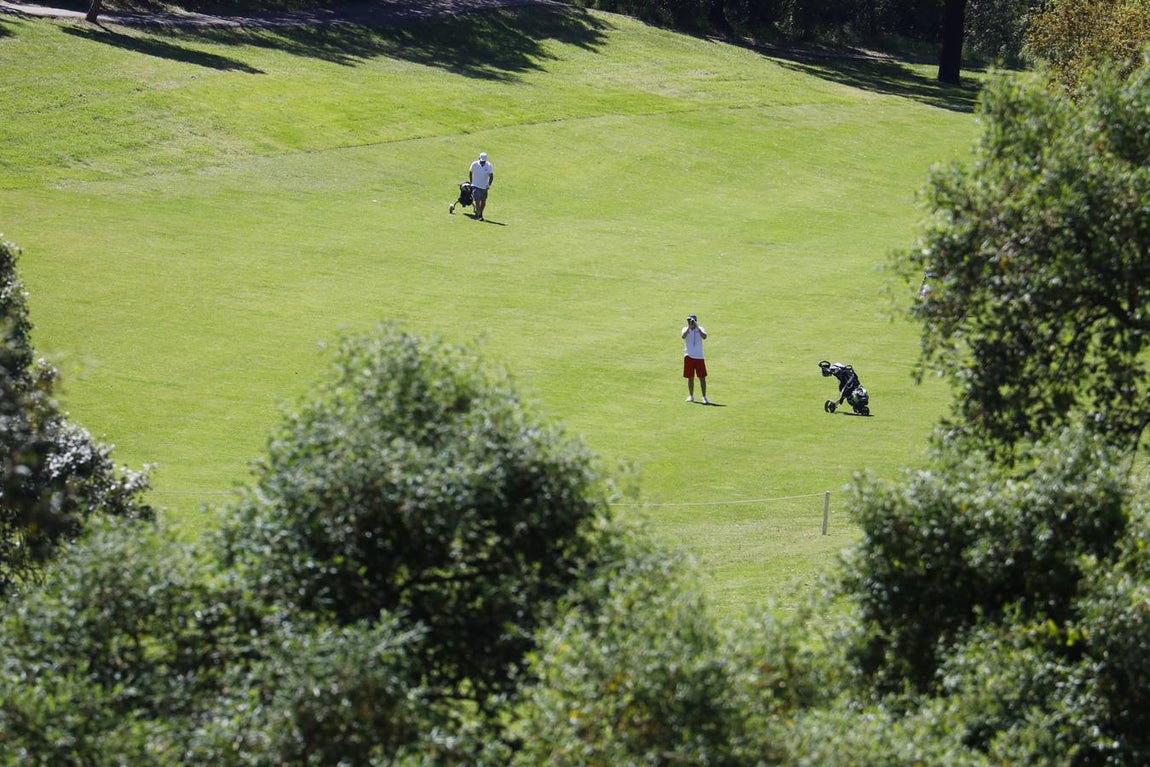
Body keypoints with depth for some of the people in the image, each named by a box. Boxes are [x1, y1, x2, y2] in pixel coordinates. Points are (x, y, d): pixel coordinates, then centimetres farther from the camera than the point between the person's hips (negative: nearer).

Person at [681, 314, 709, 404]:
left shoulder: (700, 329, 2)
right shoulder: (686, 329, 4)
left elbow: (704, 336, -18)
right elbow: (683, 336, -18)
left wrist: (697, 327, -19)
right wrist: (689, 327, -19)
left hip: (699, 357, -1)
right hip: (689, 356, 1)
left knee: (702, 378, -3)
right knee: (690, 377, 6)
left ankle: (704, 397, 2)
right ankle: (691, 396, 17)